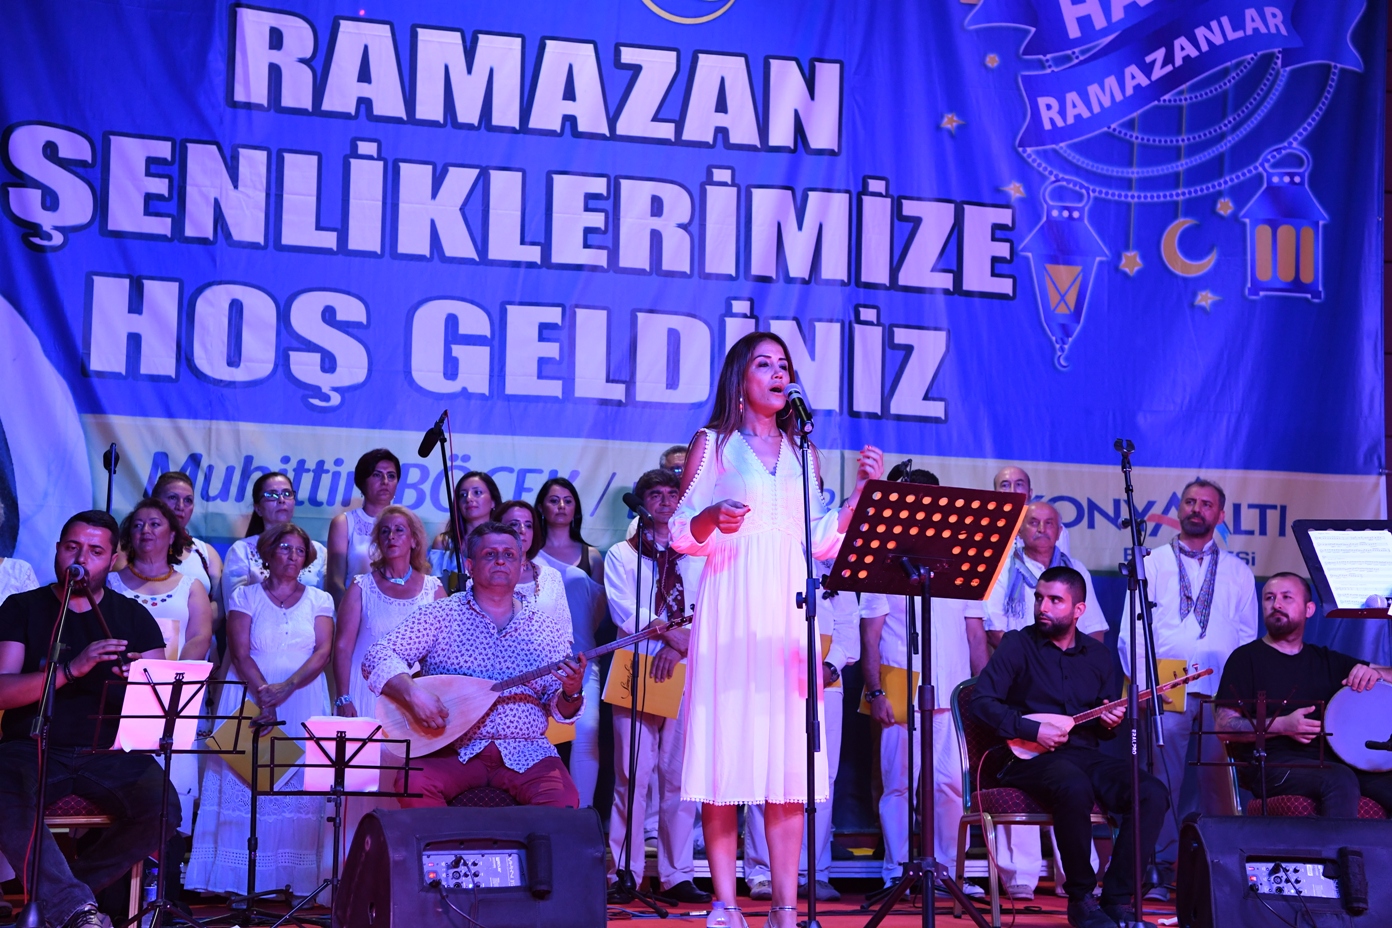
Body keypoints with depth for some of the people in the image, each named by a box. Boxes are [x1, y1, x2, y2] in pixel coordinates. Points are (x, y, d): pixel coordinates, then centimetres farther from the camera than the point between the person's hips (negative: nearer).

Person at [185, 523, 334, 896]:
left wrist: (287, 687, -18)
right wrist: (264, 691, -19)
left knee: (298, 788, -6)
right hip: (250, 702, -1)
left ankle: (292, 879, -6)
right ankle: (237, 881, -6)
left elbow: (323, 652, -3)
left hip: (303, 705, 1)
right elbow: (240, 652, -4)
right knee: (243, 783, -6)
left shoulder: (319, 600, 9)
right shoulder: (245, 596, 6)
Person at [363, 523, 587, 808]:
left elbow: (559, 710, 10)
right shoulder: (441, 615, 4)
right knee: (414, 784, -30)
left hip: (525, 755, 1)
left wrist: (571, 692, -13)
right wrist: (412, 694, -22)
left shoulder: (548, 629, 10)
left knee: (563, 802, -28)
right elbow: (378, 657, -4)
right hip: (452, 751, -1)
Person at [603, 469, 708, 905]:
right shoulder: (621, 554, 11)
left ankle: (676, 876, 2)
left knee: (680, 778, -1)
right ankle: (624, 875, -3)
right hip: (638, 670, -2)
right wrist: (670, 633, -14)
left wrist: (680, 648, -13)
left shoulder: (697, 558, 16)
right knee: (633, 776, -6)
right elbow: (624, 611, -3)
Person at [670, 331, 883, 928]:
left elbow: (823, 542, 14)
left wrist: (863, 491, 4)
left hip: (789, 610, 4)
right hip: (731, 609, -3)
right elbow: (680, 534, 2)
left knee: (790, 750, -2)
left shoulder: (801, 452, 18)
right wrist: (714, 518, -18)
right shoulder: (712, 444, 7)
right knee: (728, 746, -7)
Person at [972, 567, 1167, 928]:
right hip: (1030, 758, -5)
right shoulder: (1018, 645, 1)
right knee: (1075, 788, -39)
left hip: (1086, 755, 5)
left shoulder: (1097, 654, 16)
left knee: (1153, 793, -21)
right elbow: (981, 700, -9)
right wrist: (1033, 730, -17)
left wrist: (1110, 722, -2)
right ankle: (1080, 898, -20)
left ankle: (1116, 898, -15)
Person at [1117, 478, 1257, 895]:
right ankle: (1159, 872, -5)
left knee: (1215, 783, -2)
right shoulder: (1153, 564, 13)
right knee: (1163, 782, -8)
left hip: (1222, 695, 1)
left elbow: (1247, 636, 14)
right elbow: (1131, 631, 7)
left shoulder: (1237, 571, 17)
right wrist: (1142, 683, -5)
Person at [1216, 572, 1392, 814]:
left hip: (1332, 760, 5)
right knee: (1339, 780, -34)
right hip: (1273, 764, -5)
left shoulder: (1327, 660, 22)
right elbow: (1225, 726, -2)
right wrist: (1283, 726, -15)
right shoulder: (1246, 658, 7)